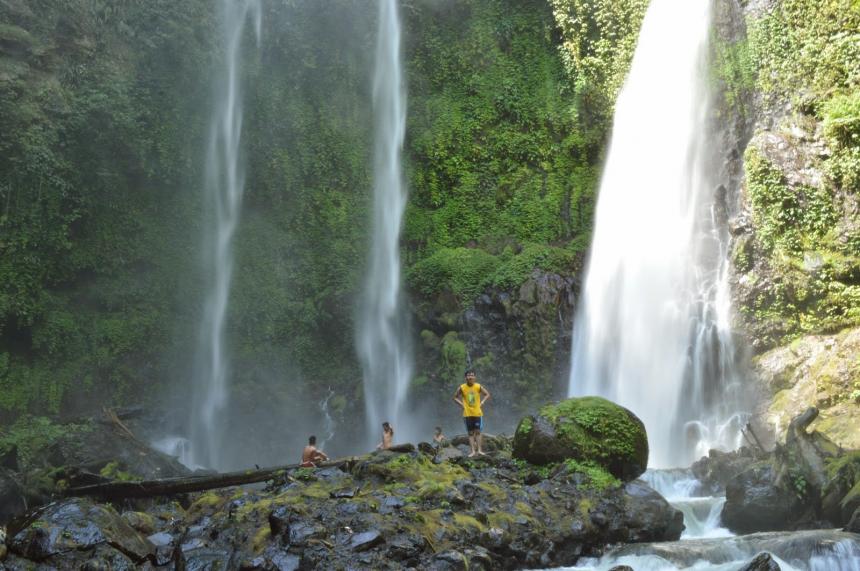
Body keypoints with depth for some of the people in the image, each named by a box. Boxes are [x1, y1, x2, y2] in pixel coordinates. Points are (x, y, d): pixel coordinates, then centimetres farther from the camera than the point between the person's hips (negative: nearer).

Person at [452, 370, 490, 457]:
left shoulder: (478, 387, -4)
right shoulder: (461, 388, -5)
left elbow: (487, 394, 9)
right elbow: (455, 397, 7)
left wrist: (482, 402, -2)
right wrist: (461, 404, -5)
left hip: (477, 413, 0)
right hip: (467, 414, 0)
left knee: (477, 431, -2)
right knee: (470, 433, 2)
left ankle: (479, 450, 2)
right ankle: (473, 451, 4)